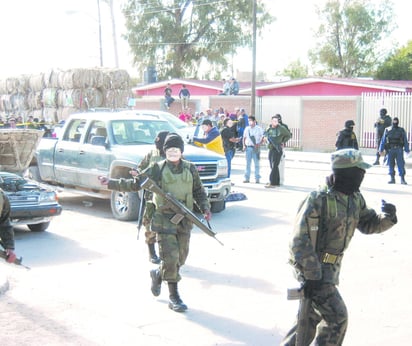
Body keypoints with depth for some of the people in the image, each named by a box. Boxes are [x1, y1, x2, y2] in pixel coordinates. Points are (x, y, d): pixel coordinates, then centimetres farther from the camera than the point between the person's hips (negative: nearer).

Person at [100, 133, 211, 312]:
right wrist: (110, 183, -7)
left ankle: (157, 274, 41)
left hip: (184, 221, 4)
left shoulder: (190, 169, 5)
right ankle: (174, 297, 3)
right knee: (170, 257, -9)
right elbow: (135, 184, 1)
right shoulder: (157, 169, -3)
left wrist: (205, 209, -2)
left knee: (181, 258, 12)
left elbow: (199, 192, 13)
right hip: (164, 219, -4)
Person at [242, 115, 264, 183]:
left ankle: (257, 178, 6)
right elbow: (244, 137, 16)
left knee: (257, 163, 1)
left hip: (256, 148, -3)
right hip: (248, 147, 3)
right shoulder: (247, 129, 10)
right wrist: (244, 145, 4)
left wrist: (259, 144, -13)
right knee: (248, 163, 5)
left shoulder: (259, 129, 0)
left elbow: (262, 137, 0)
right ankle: (247, 178, 10)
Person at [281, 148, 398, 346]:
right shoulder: (319, 199, -24)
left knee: (313, 314, 20)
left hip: (331, 267, 9)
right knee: (337, 317, -8)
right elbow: (301, 241, -24)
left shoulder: (354, 198, 2)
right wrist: (311, 277, -24)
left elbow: (368, 224, 12)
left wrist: (387, 217, -10)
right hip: (312, 266, -9)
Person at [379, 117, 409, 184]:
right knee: (391, 164, 3)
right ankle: (392, 179, 11)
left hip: (399, 150, -1)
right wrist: (381, 150, 1)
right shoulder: (387, 130, 7)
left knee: (401, 164, -5)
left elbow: (405, 141, 4)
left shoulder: (402, 130, 4)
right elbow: (383, 140, 7)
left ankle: (402, 179, -1)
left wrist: (407, 150, -3)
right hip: (390, 150, 2)